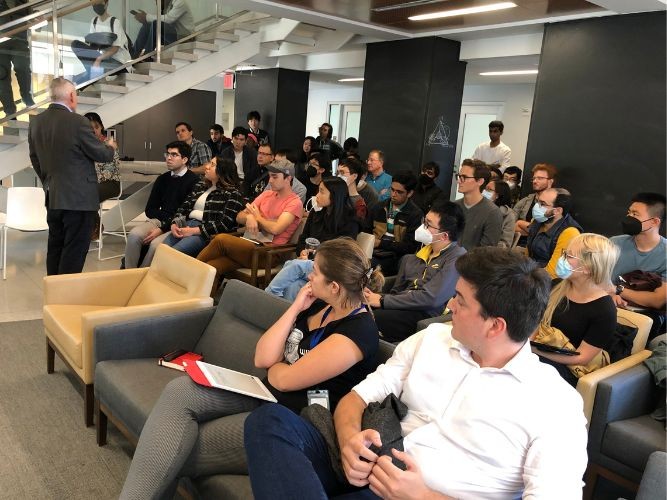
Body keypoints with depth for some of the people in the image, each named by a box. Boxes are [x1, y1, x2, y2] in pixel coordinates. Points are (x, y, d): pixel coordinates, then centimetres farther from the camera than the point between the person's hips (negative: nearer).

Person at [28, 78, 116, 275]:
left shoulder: (36, 122, 5)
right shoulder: (78, 122, -16)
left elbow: (35, 159, 14)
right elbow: (102, 155, -8)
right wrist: (110, 146, 14)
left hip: (52, 199, 7)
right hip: (79, 199, -7)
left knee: (55, 249, 16)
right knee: (74, 252, 0)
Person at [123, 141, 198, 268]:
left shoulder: (194, 181, -7)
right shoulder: (162, 179, 13)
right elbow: (149, 210, 13)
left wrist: (162, 229, -16)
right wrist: (167, 216, -6)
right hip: (158, 220, 5)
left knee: (155, 244, -31)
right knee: (134, 235, -23)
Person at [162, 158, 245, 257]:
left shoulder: (233, 193, -3)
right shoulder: (200, 185, 20)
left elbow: (225, 224, -13)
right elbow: (183, 208, 17)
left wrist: (194, 231, -15)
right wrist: (174, 224, -3)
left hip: (206, 233, -6)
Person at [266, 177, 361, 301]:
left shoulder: (349, 222, -3)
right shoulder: (316, 213, 14)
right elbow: (303, 239, 19)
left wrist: (320, 252, -17)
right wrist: (303, 252, -3)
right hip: (307, 263, 5)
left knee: (296, 265, -33)